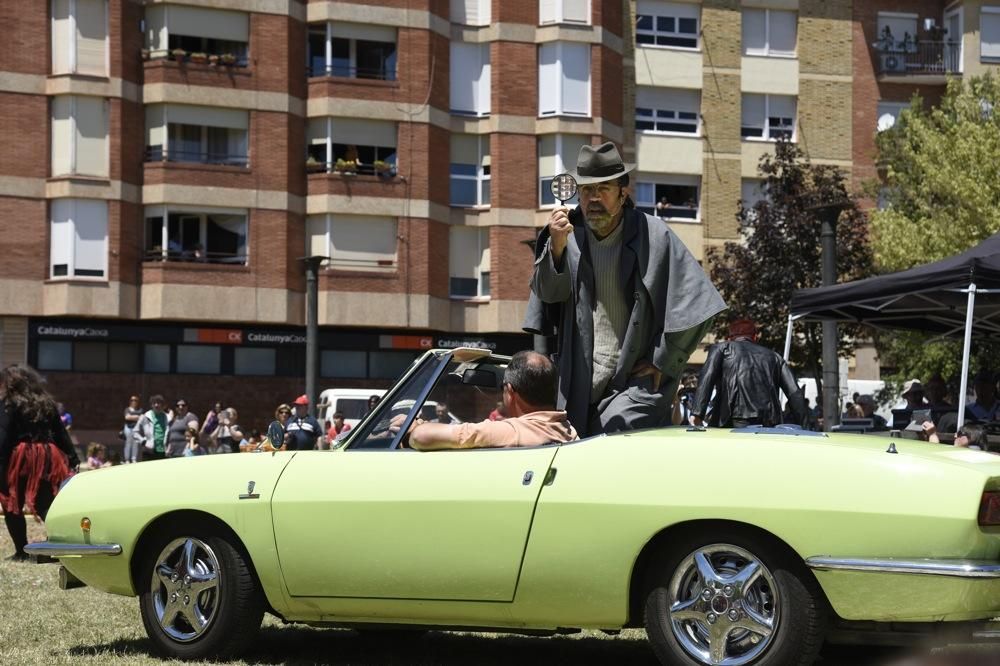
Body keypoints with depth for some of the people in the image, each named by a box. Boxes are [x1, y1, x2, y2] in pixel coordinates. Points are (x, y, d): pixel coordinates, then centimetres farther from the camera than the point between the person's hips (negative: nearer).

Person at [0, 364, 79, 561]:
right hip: (47, 457, 5)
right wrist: (72, 459, 13)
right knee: (46, 505, 3)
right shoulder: (46, 402, 15)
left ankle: (22, 551, 6)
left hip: (20, 458, -5)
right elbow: (61, 433, 14)